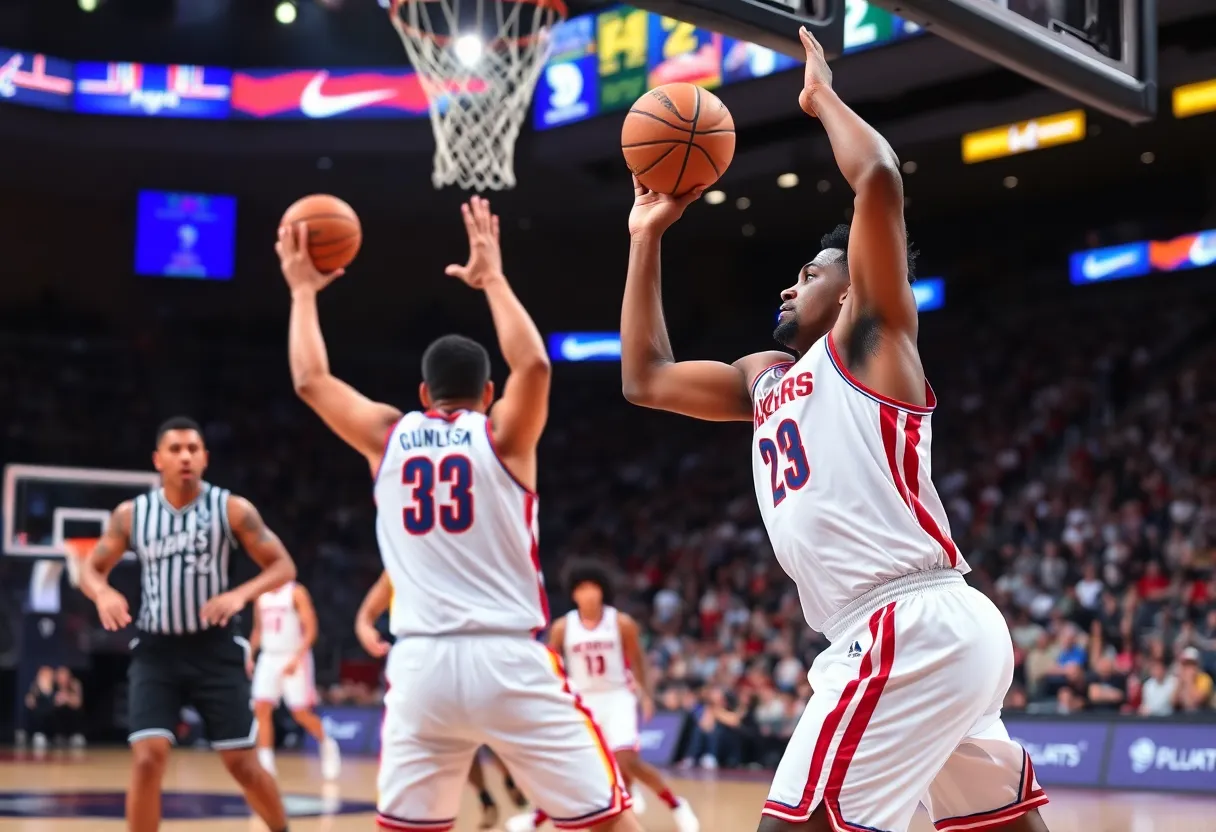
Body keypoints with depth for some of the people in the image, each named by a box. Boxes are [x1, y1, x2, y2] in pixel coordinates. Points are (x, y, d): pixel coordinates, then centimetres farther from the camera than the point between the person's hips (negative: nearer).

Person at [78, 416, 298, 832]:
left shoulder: (232, 508, -6)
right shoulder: (130, 514, 0)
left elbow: (283, 566, -5)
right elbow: (91, 568, 9)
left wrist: (241, 593, -24)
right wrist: (103, 593, -15)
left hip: (215, 649, -1)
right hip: (156, 652, 1)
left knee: (242, 763, 2)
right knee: (148, 759, -12)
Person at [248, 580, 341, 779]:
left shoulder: (296, 592, -9)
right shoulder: (261, 596, 9)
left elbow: (310, 630, -13)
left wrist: (297, 658, -21)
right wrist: (250, 656, 10)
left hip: (294, 660, -5)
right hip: (269, 658, 5)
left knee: (301, 713, -3)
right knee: (261, 709, -10)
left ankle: (326, 744, 23)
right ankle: (265, 761, -9)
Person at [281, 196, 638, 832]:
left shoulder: (387, 437, 9)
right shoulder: (501, 436, 2)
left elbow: (309, 380, 16)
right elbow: (534, 363, -7)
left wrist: (304, 290, 29)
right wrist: (491, 277, 7)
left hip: (421, 663, 3)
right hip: (509, 660, -2)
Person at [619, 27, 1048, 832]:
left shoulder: (872, 339, 1)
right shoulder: (767, 378, 23)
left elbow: (880, 178, -13)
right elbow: (645, 379, 27)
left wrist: (824, 95, 4)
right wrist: (648, 237, 27)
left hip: (914, 629, -10)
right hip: (934, 634, 10)